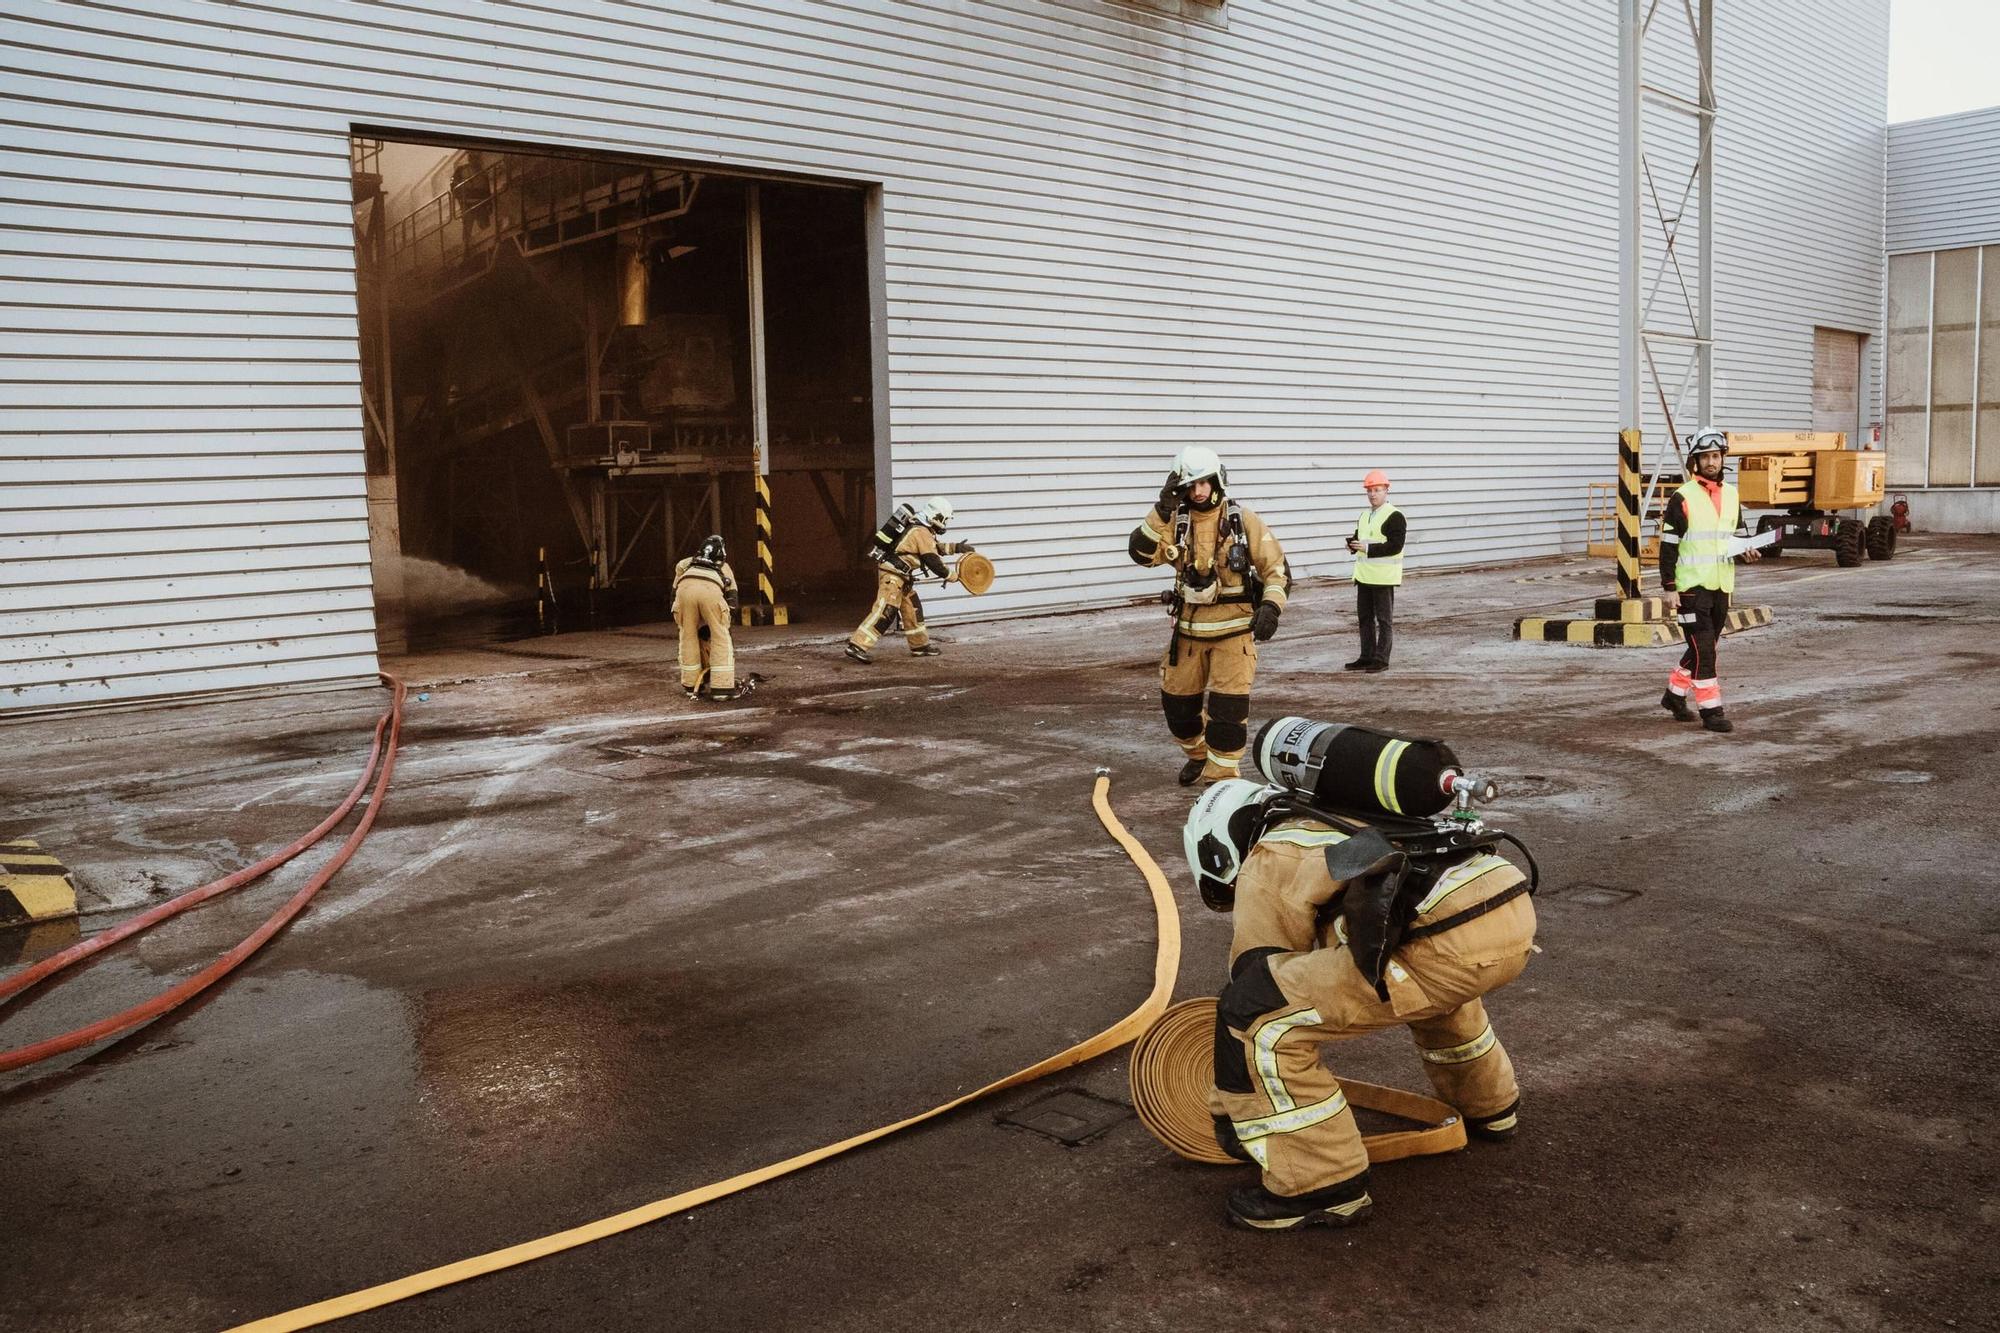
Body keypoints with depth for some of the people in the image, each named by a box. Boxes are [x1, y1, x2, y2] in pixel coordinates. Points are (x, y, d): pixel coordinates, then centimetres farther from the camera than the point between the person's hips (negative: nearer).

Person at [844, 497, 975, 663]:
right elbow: (933, 560, -17)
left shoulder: (919, 527, 15)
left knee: (912, 608, 17)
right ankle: (856, 646, -23)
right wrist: (951, 576, -5)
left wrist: (957, 547, 22)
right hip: (892, 573, -11)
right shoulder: (922, 533, -15)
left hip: (900, 575, 11)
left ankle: (920, 646, 29)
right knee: (885, 611, -17)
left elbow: (936, 547, 29)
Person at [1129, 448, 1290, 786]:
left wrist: (1271, 606, -18)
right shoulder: (1173, 522, 0)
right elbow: (1141, 554, -15)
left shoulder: (1243, 521, -5)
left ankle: (1221, 776, 4)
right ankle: (1197, 755, 39)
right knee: (1177, 702, 13)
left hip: (1234, 630, -3)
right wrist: (1161, 511, -23)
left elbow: (1277, 567, -3)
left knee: (1227, 707, -9)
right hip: (1188, 630, 3)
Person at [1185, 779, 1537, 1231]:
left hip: (1453, 940, -9)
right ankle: (1490, 1108, 56)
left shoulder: (1265, 864, 10)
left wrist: (1227, 1113, 25)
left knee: (1259, 1018, -3)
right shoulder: (1340, 825, 34)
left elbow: (1253, 986, 13)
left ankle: (1320, 1185, 7)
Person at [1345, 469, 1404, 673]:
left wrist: (1368, 548, -22)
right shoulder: (1364, 515, 16)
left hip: (1383, 577, -8)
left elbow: (1395, 546, -19)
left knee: (1384, 619, 0)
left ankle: (1381, 659, 3)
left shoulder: (1394, 516, -11)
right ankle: (1367, 657, 19)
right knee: (1364, 617, 12)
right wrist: (1353, 544, 0)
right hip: (1364, 575, 8)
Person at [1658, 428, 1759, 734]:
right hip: (1692, 586, -7)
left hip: (1721, 585, 7)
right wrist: (1668, 588, -13)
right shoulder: (1682, 499, -9)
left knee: (1702, 647, 15)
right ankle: (1711, 711, -3)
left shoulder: (1732, 496, 10)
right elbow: (1668, 546, -9)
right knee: (1704, 650, -8)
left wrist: (1745, 550, 1)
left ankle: (1674, 694, 31)